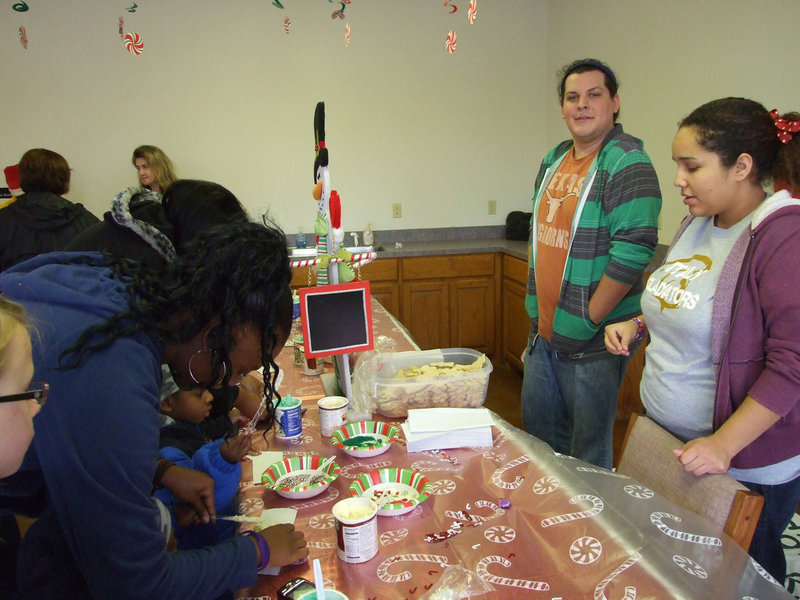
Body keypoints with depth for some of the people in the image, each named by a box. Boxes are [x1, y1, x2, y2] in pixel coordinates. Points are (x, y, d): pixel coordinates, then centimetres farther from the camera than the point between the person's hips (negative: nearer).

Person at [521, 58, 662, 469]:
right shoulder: (553, 161, 10)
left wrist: (586, 323, -17)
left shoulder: (627, 164, -14)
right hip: (544, 332, 8)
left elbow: (632, 254, -22)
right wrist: (538, 320, 12)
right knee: (538, 435, 22)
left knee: (588, 451, 8)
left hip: (593, 342, -8)